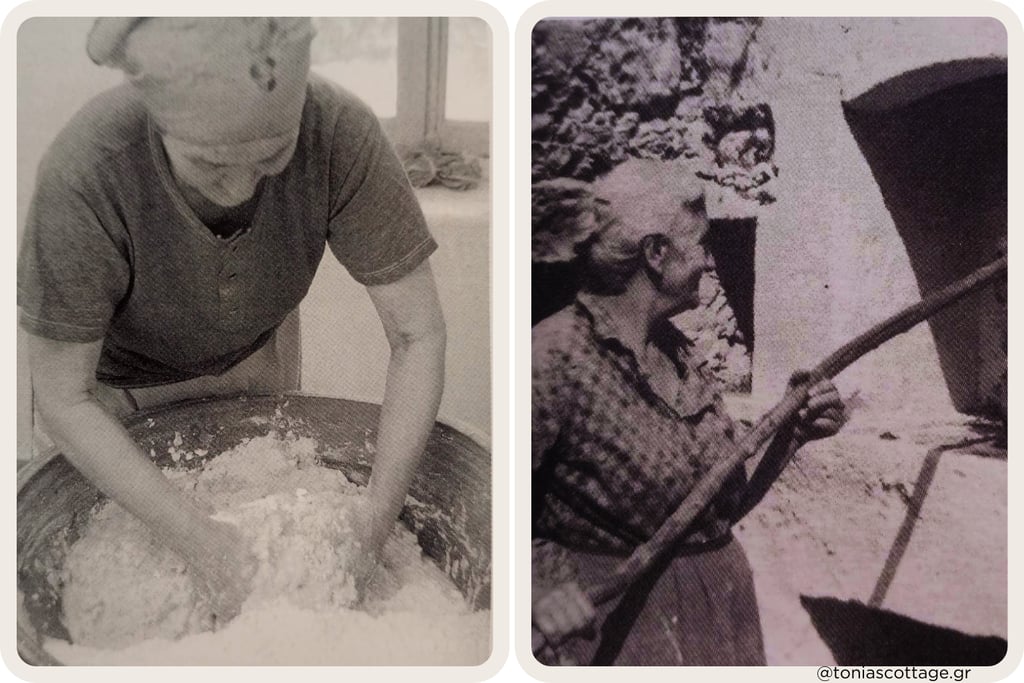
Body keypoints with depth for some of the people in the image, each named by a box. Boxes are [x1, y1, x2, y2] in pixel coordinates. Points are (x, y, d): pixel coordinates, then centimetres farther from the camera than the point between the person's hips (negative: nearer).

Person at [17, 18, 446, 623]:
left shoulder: (339, 131, -37)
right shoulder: (83, 175, -40)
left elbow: (419, 334, -28)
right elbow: (63, 400, -29)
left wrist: (376, 524, -36)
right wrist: (200, 539, -35)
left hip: (257, 348, 2)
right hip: (126, 375, -1)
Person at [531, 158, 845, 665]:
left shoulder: (676, 349, 5)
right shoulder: (557, 356, -20)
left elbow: (726, 507, 8)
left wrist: (793, 434, -3)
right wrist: (539, 582, -33)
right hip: (613, 627, -7)